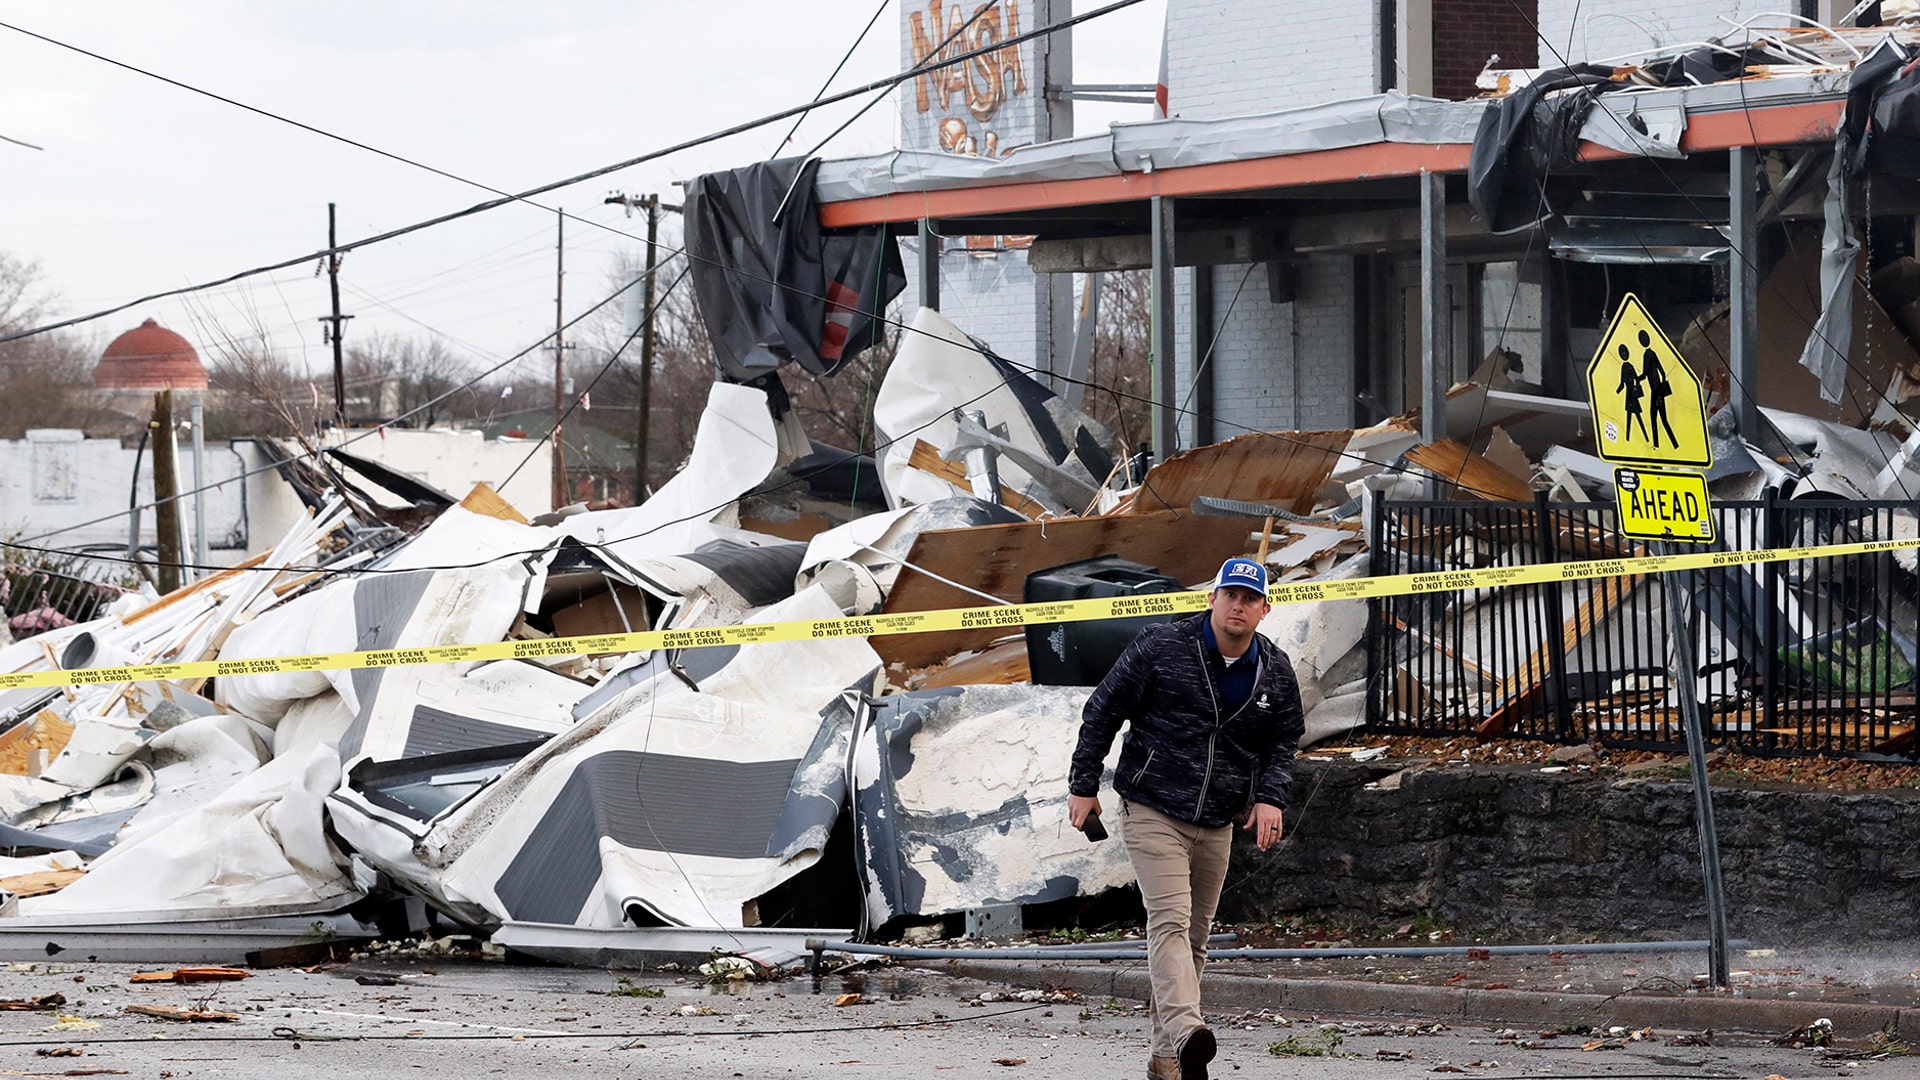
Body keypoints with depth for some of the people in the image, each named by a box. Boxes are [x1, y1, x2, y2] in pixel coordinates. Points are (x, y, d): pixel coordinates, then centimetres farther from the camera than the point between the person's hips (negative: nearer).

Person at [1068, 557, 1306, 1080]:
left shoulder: (1275, 673, 4)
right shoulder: (1162, 647, -9)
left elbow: (1284, 740, 17)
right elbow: (1103, 710, -2)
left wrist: (1270, 796, -1)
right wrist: (1083, 785, -2)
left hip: (1217, 823, 6)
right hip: (1152, 814, -6)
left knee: (1194, 936, 11)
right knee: (1169, 920, -21)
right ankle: (1185, 1032, -40)